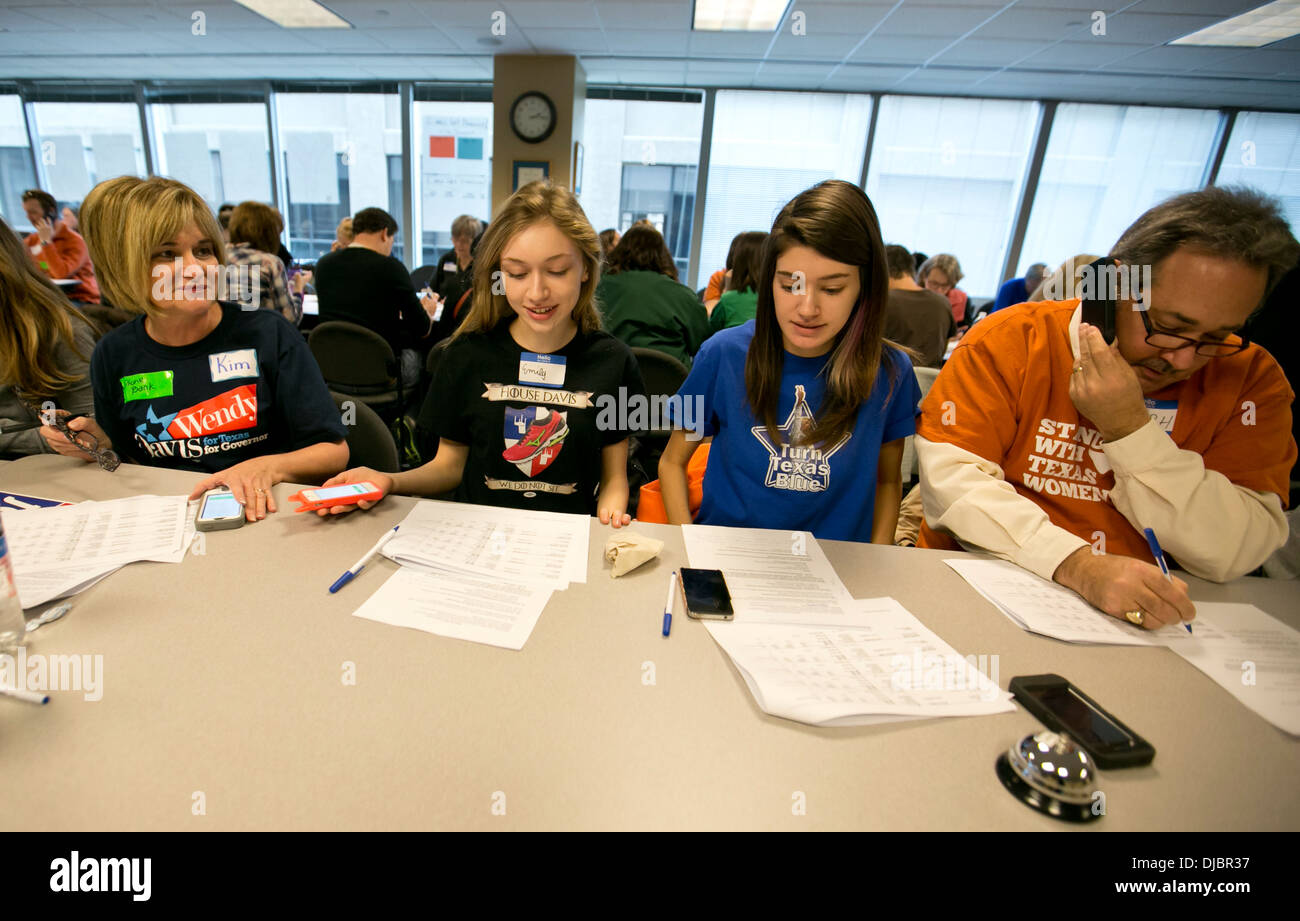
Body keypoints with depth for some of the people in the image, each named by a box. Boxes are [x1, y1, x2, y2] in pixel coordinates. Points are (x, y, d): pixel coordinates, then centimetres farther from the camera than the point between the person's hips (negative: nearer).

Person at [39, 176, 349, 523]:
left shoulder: (269, 334, -7)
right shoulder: (114, 356, 5)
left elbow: (334, 451, -7)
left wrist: (269, 467, -24)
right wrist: (101, 449, -2)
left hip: (263, 514, -1)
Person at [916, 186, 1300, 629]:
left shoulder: (1250, 378, 2)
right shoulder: (1010, 338, -7)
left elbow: (1233, 553, -7)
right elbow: (949, 477, -16)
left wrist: (1129, 428, -17)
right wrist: (1078, 565, -25)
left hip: (1146, 620, 3)